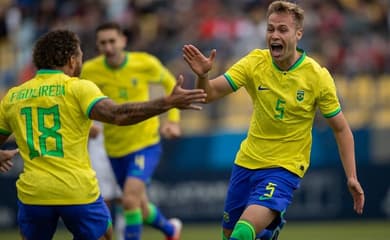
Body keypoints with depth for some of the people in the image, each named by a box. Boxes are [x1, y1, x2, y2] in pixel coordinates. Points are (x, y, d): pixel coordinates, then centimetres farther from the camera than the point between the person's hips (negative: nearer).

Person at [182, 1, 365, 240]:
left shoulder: (318, 77, -14)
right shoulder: (255, 62, -7)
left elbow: (341, 129, -5)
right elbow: (210, 93, -11)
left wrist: (352, 176, -12)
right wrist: (202, 76, -33)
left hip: (285, 168, -4)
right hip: (247, 161, 4)